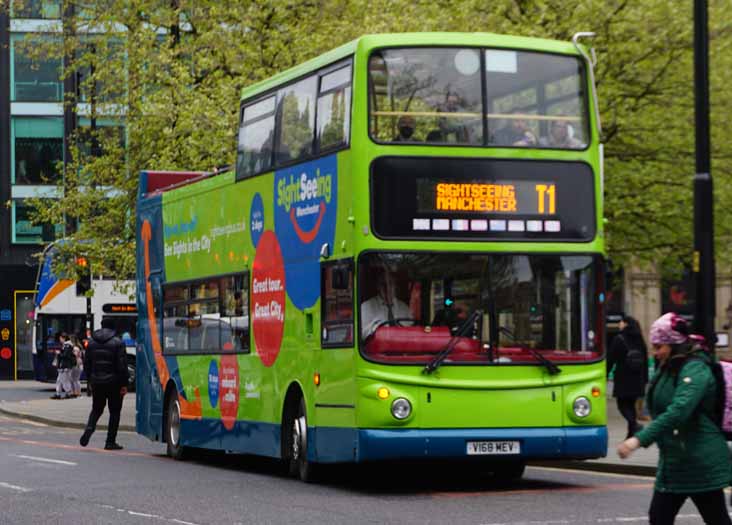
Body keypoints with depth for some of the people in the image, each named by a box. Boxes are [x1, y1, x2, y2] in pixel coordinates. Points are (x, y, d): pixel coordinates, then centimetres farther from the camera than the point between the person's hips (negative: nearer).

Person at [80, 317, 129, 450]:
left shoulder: (91, 342, 5)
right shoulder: (117, 343, -9)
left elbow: (86, 364, 9)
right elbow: (122, 366, -13)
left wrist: (90, 380, 19)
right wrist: (124, 384, -8)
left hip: (96, 383, 4)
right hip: (113, 383, -4)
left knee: (96, 409, 18)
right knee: (114, 411, 7)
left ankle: (89, 428, -10)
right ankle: (110, 442, 5)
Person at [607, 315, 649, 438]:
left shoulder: (619, 339, -7)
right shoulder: (640, 340, 11)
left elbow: (610, 359, -7)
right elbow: (645, 360, 13)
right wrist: (645, 379, 17)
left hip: (623, 378, -6)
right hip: (637, 379, 6)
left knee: (622, 404, -2)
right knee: (631, 404, 13)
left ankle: (634, 425, -25)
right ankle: (631, 433, 12)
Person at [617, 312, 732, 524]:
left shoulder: (695, 370, -18)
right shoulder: (669, 370, 12)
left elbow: (679, 411, -31)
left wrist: (640, 439, -35)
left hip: (701, 464, -9)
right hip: (673, 463, 9)